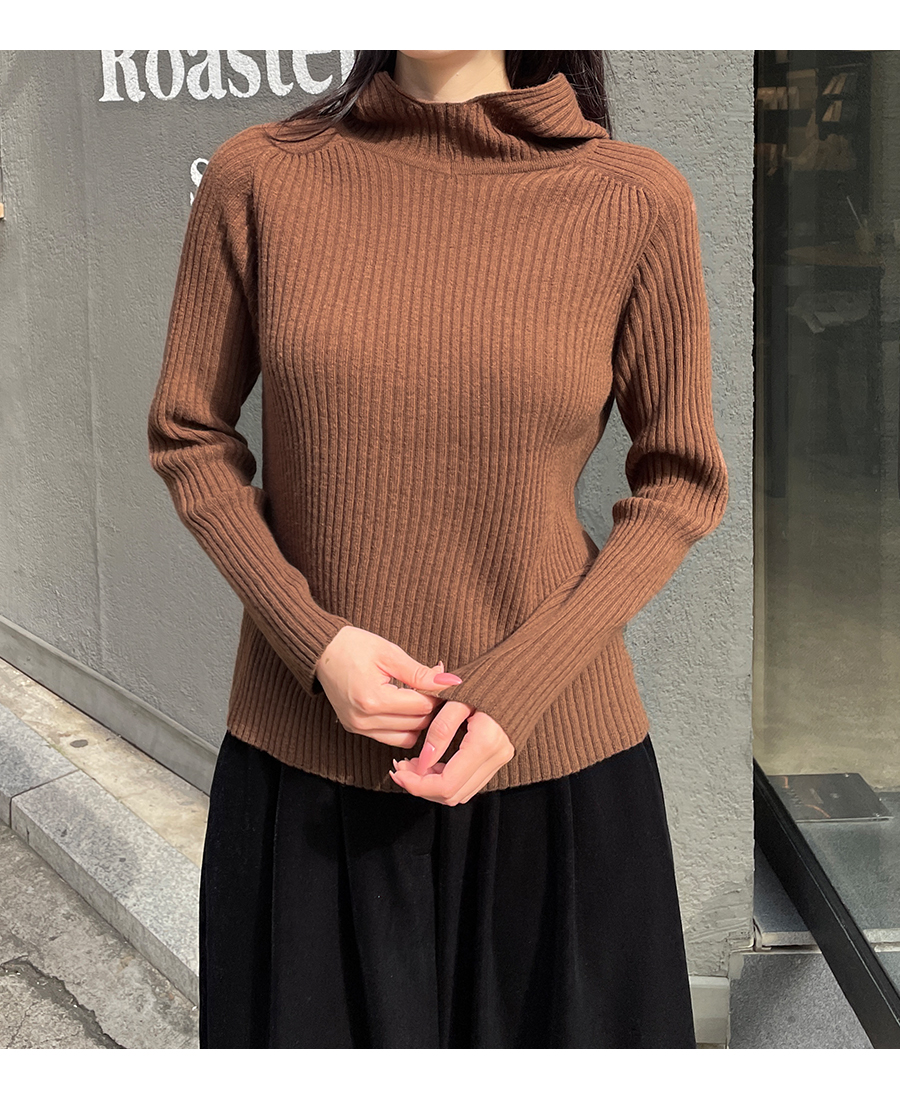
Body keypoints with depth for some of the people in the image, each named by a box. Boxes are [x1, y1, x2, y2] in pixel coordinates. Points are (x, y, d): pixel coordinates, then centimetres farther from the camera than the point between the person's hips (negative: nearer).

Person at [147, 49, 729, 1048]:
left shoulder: (636, 199, -8)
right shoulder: (259, 175, -5)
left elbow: (681, 482, 0)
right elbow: (190, 437, 3)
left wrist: (516, 689, -12)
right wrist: (315, 643, -12)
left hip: (549, 761, 0)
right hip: (306, 759, 1)